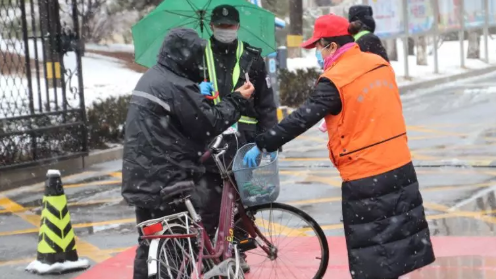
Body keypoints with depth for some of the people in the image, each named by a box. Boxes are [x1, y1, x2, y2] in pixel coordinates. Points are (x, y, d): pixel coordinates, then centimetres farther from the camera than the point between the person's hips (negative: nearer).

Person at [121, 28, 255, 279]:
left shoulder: (150, 78, 15)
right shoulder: (176, 86, -17)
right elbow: (208, 125, -14)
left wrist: (202, 96, 12)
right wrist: (238, 100, -4)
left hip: (140, 180, 10)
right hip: (168, 182, -10)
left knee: (150, 245, 16)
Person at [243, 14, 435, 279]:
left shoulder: (334, 81, -16)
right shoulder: (380, 63, 5)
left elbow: (301, 119, -18)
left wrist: (263, 145, -13)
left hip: (365, 176, -7)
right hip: (400, 166, 7)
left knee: (371, 251, 3)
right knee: (401, 227, 16)